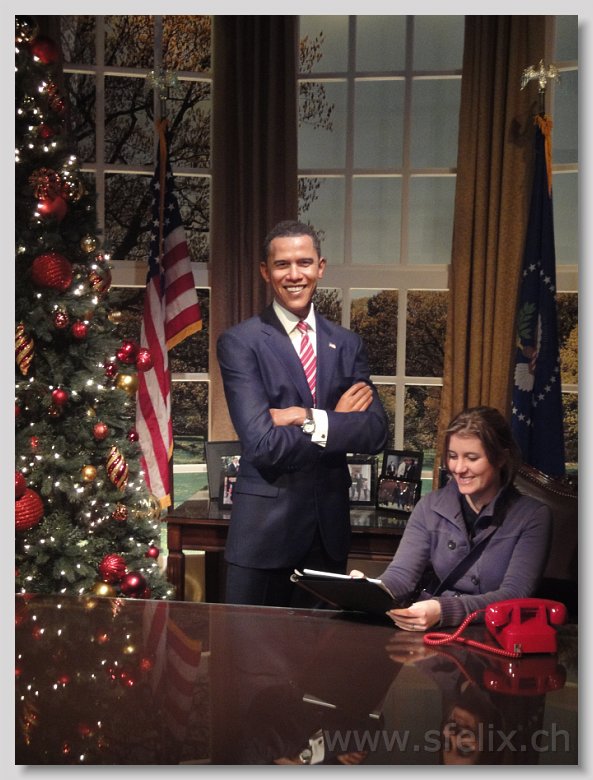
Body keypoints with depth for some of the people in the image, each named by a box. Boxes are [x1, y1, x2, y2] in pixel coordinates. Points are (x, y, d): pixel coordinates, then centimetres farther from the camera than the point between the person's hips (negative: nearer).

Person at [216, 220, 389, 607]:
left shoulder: (348, 344, 7)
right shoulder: (239, 342, -7)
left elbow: (376, 432, -4)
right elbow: (261, 443, -17)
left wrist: (309, 420, -16)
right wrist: (338, 421, -9)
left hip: (330, 525, 4)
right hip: (265, 527, -4)